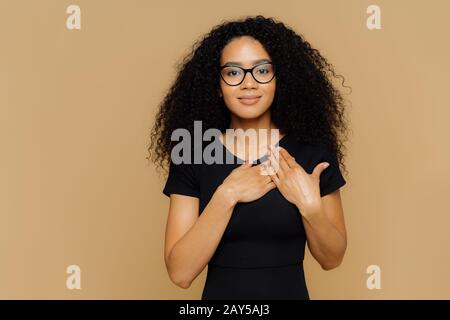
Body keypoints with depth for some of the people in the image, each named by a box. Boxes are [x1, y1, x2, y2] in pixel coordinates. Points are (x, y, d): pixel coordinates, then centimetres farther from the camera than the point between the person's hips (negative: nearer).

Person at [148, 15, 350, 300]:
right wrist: (226, 196, -24)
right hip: (220, 293, 0)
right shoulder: (192, 157, -10)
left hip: (291, 292, 1)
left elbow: (332, 259, -3)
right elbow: (180, 273, -15)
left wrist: (310, 206, -20)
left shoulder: (314, 151, -9)